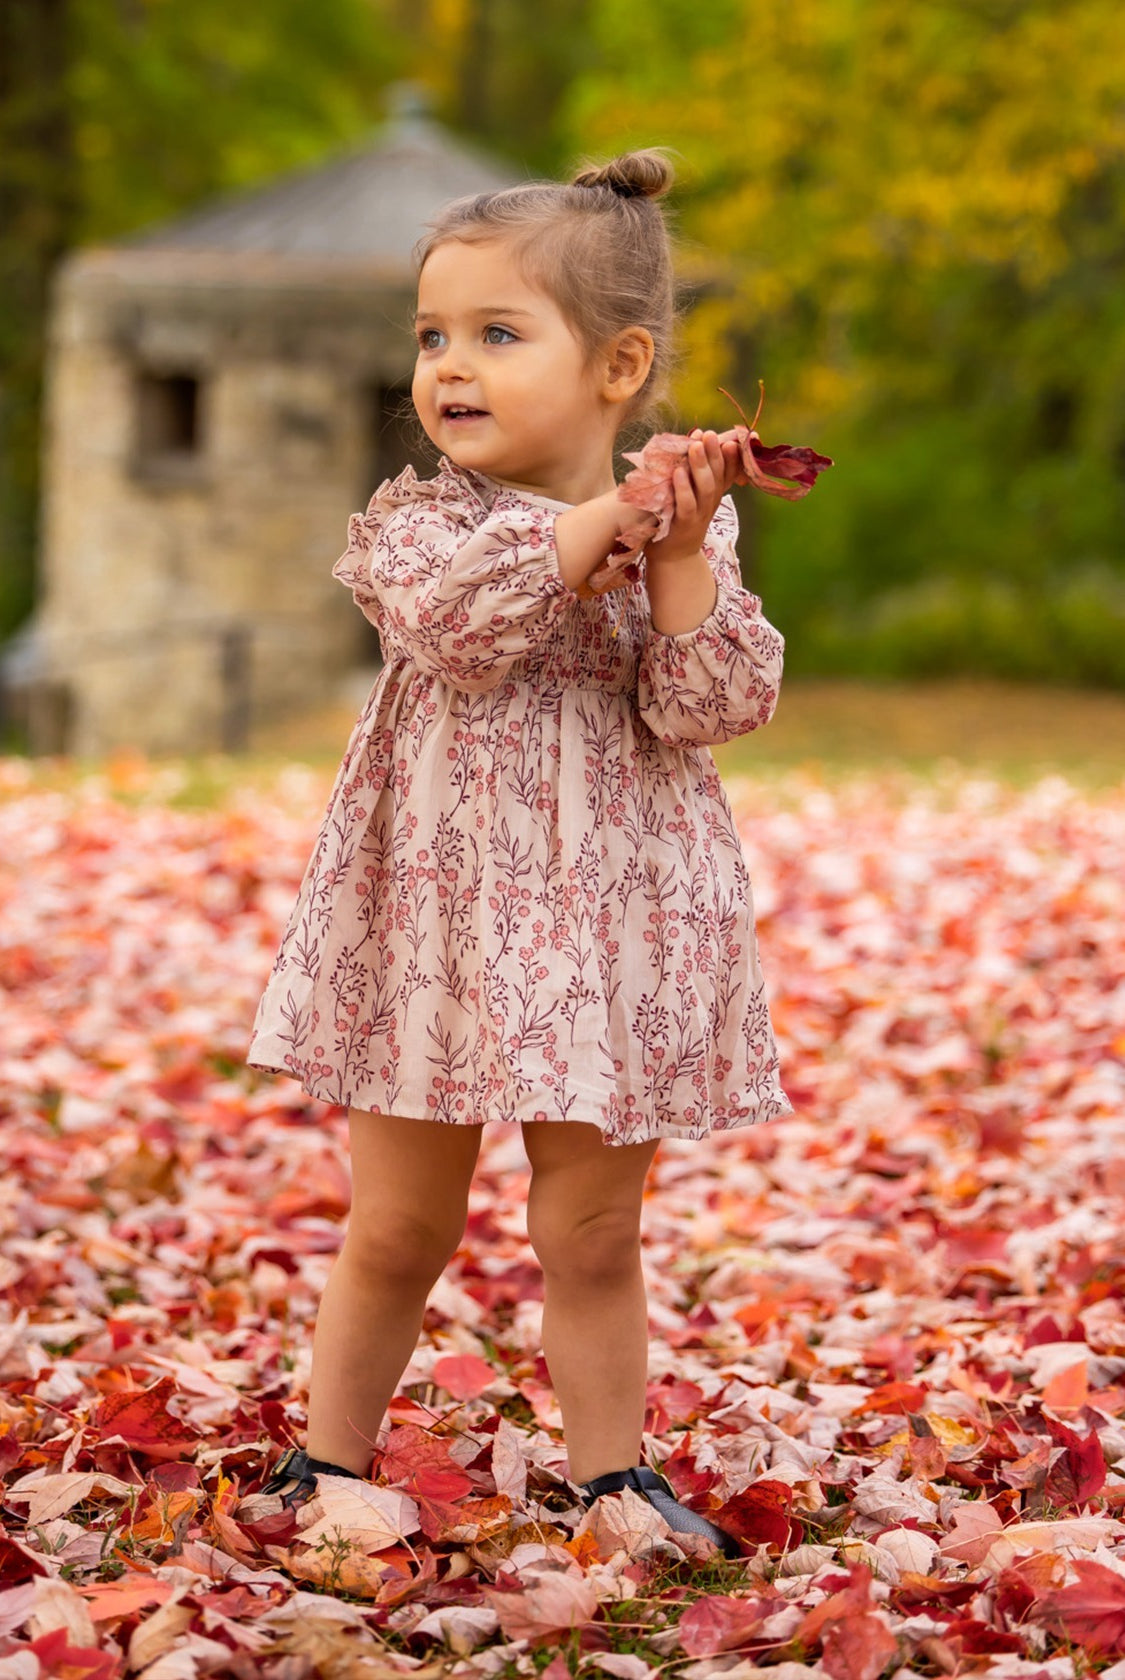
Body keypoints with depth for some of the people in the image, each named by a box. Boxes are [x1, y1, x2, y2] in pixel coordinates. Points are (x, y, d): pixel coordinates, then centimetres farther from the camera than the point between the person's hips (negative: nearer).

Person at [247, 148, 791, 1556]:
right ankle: (327, 1458, 25)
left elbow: (712, 706, -10)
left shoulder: (680, 534, 0)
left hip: (609, 924, 1)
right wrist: (604, 513, -23)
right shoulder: (419, 515, -4)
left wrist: (684, 551, -22)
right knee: (396, 1231, 10)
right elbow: (452, 609, -26)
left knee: (593, 1239, 10)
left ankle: (611, 1470, 25)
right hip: (436, 914, -1)